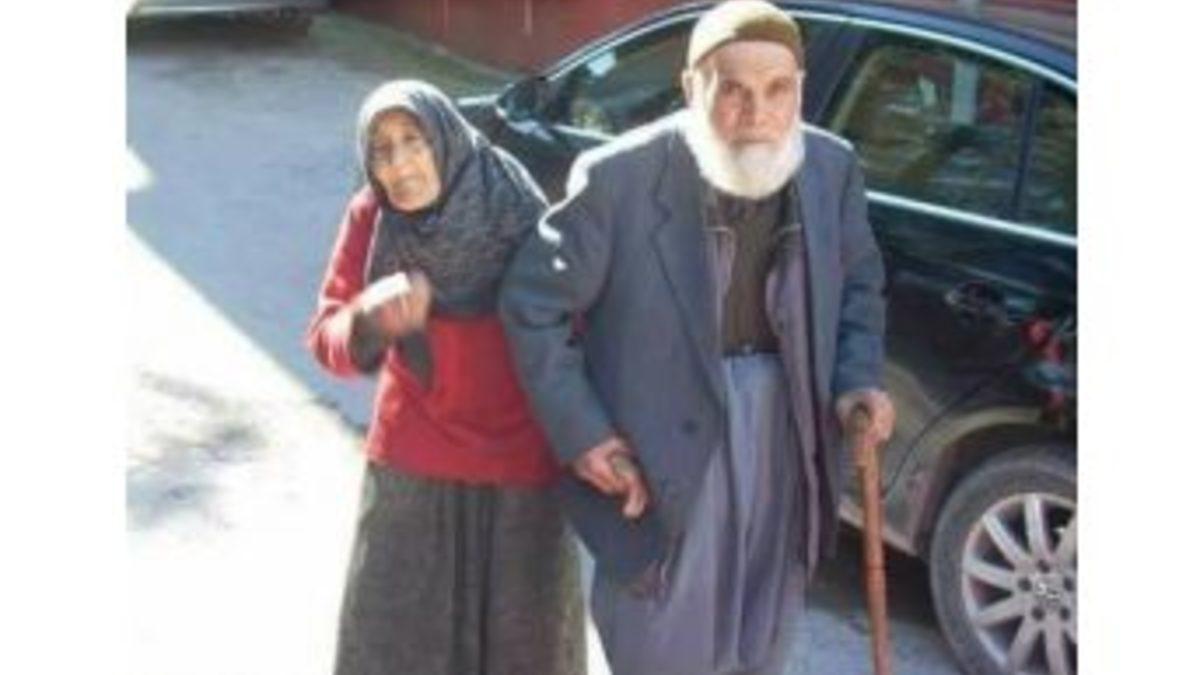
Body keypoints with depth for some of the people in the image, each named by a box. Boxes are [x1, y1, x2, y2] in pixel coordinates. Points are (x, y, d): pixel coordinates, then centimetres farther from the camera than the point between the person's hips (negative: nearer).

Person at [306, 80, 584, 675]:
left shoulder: (521, 220, -18)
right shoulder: (369, 218, -11)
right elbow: (327, 339, -12)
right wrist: (369, 317, -33)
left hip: (520, 467, -1)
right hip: (410, 468, 2)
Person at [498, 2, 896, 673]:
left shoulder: (832, 166, -7)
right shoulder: (619, 176, -21)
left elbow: (860, 282, 10)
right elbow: (533, 302, -11)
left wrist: (858, 379, -7)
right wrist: (579, 432, -14)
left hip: (785, 428, 4)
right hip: (661, 439, -4)